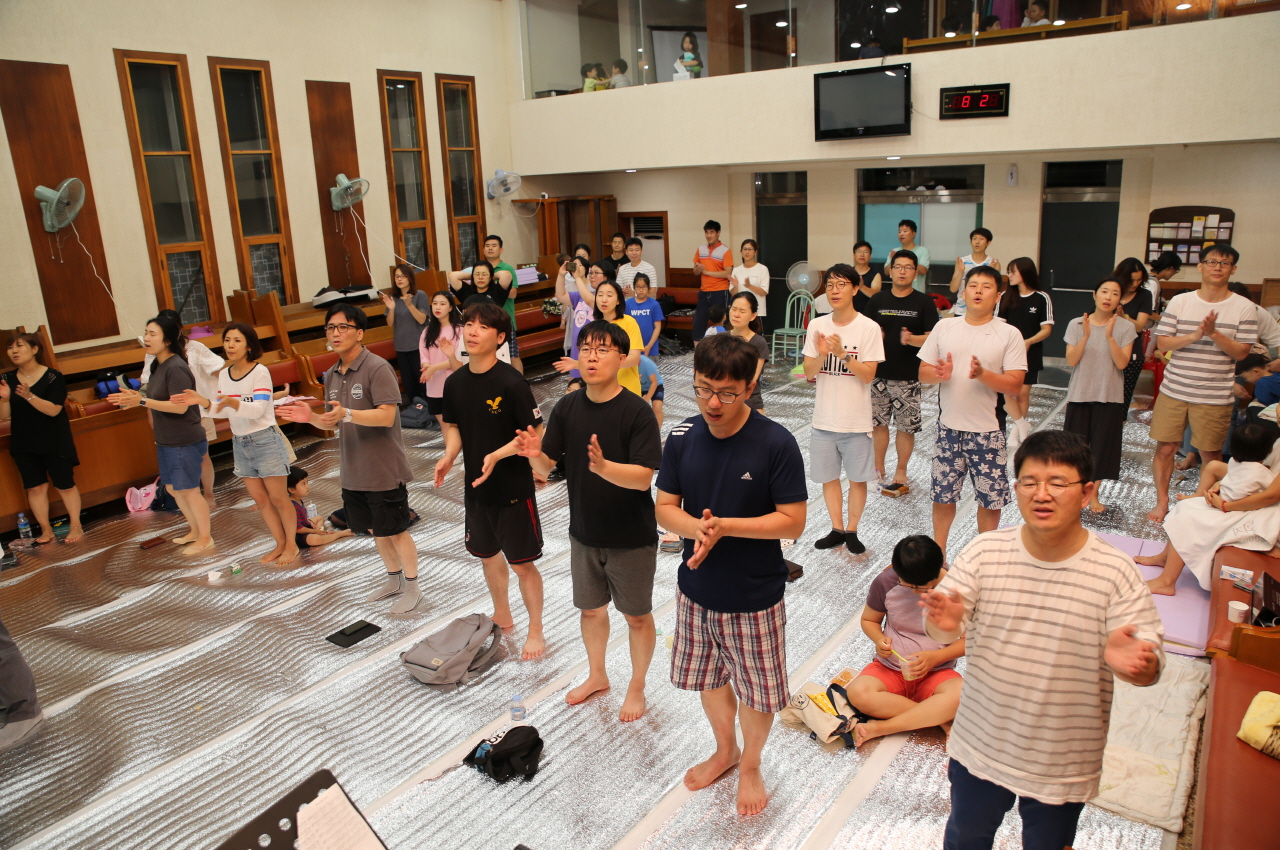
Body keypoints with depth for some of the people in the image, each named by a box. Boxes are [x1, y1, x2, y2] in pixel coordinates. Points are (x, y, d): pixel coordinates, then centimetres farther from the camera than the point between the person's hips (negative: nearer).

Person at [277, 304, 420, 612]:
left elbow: (387, 416, -25)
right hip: (353, 471, 7)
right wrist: (311, 416, -7)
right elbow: (334, 423, 13)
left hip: (383, 469, -7)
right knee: (375, 530, 20)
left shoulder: (377, 368, -17)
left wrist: (347, 414, -37)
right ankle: (394, 579, 39)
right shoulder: (331, 375, 8)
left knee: (395, 530, 6)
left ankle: (412, 587, 24)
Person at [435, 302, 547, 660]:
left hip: (513, 487, -6)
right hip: (475, 486, 6)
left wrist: (497, 456, -28)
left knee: (521, 561, 5)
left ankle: (536, 630, 24)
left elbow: (536, 434, -17)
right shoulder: (455, 382, -1)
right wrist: (449, 455, -7)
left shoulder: (512, 383, -20)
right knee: (487, 553, 22)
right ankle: (502, 615, 44)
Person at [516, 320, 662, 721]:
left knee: (636, 616, 14)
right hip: (584, 534, 5)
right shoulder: (567, 407, -6)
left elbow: (643, 477, -26)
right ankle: (597, 676, 47)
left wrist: (603, 466, -43)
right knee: (590, 609, 23)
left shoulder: (637, 412, -20)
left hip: (632, 538, -5)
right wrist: (534, 454, -26)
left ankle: (637, 687, 37)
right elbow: (548, 464, -4)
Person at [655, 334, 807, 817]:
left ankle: (750, 765, 42)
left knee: (756, 689, 14)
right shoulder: (682, 437, -8)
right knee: (709, 677, 23)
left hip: (754, 597, -4)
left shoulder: (776, 444, -20)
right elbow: (665, 507, -3)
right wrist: (695, 527, -25)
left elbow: (792, 522, -18)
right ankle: (724, 749, 50)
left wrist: (725, 526, -28)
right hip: (696, 590, 4)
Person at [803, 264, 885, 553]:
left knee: (857, 478, 8)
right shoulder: (817, 326, -1)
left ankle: (851, 530, 25)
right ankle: (837, 529, 28)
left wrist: (842, 353, -26)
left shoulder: (869, 328, -10)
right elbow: (809, 372, -1)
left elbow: (868, 375, -13)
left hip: (856, 419, -3)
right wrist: (822, 354, -21)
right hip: (824, 417, 3)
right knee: (828, 476, 12)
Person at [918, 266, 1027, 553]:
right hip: (949, 427, 2)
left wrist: (982, 374, -26)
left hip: (988, 430, -2)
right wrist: (940, 374, -17)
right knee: (943, 495, 11)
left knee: (991, 499, 8)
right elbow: (923, 372, 5)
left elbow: (1014, 384, -9)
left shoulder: (1009, 334, -5)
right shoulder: (944, 327, 3)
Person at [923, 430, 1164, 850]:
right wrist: (944, 623, -35)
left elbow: (1150, 661, -15)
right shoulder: (985, 551, -12)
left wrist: (1132, 663, -39)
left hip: (1063, 764, -1)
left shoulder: (1115, 572, -16)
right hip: (980, 747, 1)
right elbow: (942, 630, -11)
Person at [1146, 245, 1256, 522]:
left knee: (1210, 453, 9)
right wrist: (1194, 336, -19)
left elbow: (1241, 352, -5)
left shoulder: (1244, 308, -2)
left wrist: (1214, 333, -21)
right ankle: (1162, 502, 19)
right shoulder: (1179, 302, 1)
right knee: (1165, 448, 4)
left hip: (1214, 396, -1)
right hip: (1174, 391, 1)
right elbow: (1162, 343, -3)